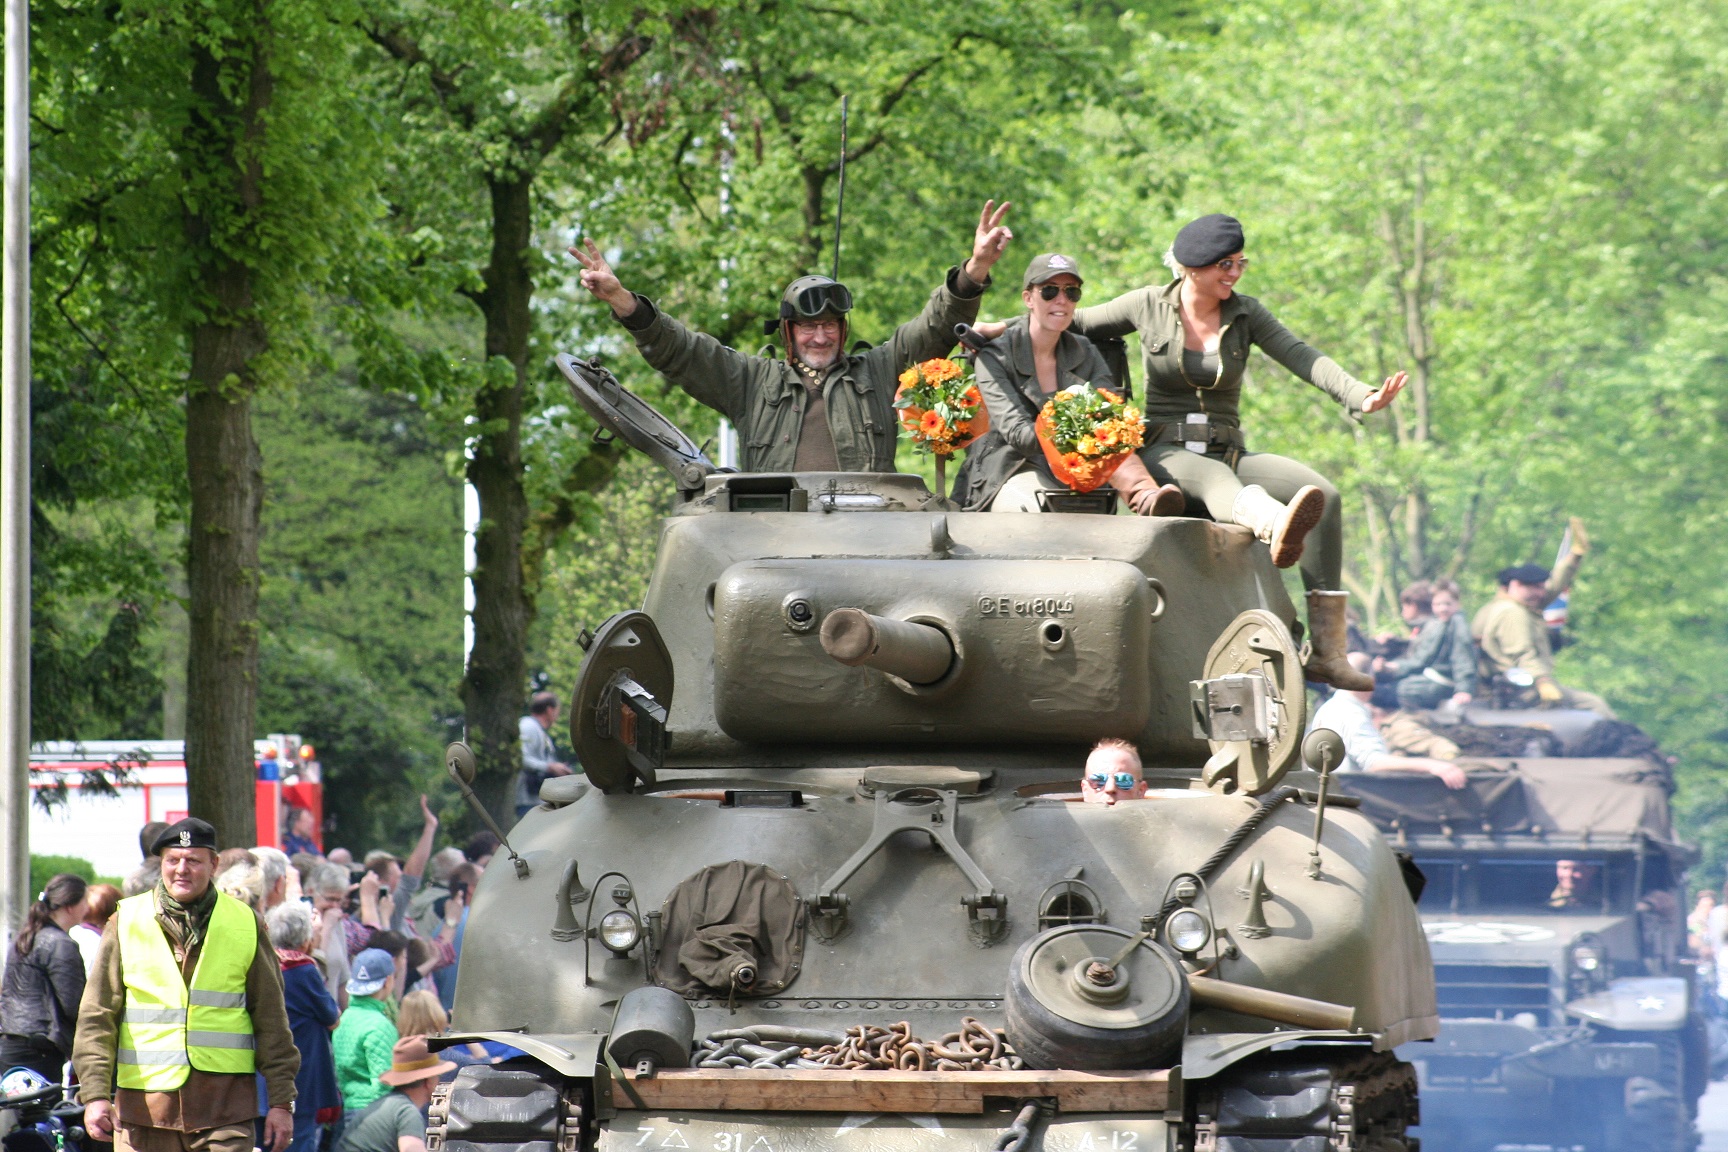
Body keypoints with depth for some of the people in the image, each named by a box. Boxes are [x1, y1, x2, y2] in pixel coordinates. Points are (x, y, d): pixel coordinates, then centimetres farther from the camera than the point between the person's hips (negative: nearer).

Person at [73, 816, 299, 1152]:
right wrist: (95, 1094, -6)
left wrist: (281, 1102, 7)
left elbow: (271, 1021, 11)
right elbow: (96, 1017, 4)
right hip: (145, 1102, 0)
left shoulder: (245, 925, 7)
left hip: (225, 1107, 0)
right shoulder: (126, 922, 6)